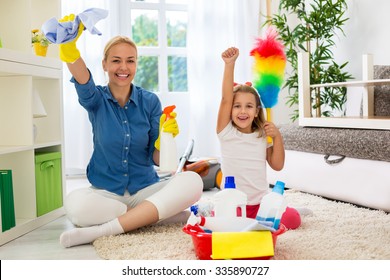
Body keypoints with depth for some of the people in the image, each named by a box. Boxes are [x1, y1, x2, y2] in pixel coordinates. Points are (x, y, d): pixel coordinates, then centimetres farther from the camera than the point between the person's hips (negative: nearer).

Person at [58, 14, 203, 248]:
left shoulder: (149, 101, 1)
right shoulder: (96, 100, 0)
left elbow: (157, 159, -1)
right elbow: (81, 75, -25)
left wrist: (166, 137, -23)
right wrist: (68, 45, -47)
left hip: (145, 190, 2)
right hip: (105, 192, -1)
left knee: (192, 181, -28)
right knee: (75, 203, -35)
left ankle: (101, 230, -27)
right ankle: (150, 215, -17)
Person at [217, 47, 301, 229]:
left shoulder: (263, 137, 6)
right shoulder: (226, 132, -4)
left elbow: (277, 165, 2)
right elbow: (225, 99, -17)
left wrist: (277, 136, -10)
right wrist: (229, 65, -26)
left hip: (261, 203, 4)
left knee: (293, 218, -16)